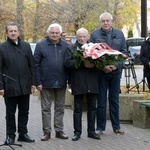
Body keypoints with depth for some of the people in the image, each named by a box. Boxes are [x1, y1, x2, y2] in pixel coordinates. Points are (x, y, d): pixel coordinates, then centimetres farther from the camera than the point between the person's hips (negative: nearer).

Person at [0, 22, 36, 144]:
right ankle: (11, 135, 16)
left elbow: (31, 65, 8)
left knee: (24, 111, 10)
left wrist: (33, 82, 4)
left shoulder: (26, 46, 7)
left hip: (25, 86, 3)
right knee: (10, 112, 7)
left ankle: (23, 133, 21)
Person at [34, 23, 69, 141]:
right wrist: (38, 82, -8)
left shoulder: (65, 46, 5)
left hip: (61, 83, 2)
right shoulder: (41, 45, -1)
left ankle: (59, 130, 18)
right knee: (46, 108, 5)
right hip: (46, 83, -2)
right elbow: (36, 64, -2)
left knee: (60, 108, 9)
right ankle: (47, 132, 11)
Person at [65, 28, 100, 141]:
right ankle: (77, 132, 11)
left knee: (92, 108, 8)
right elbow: (67, 63, -10)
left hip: (92, 83, 2)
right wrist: (83, 64, -20)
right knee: (78, 109, 4)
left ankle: (91, 131, 17)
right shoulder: (71, 48, 5)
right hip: (78, 83, -2)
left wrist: (93, 64, -17)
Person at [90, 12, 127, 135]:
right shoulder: (94, 35, -2)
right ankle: (100, 128, 10)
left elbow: (124, 51, 5)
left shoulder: (119, 34, 6)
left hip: (116, 71, 2)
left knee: (115, 100, 10)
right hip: (101, 72, -2)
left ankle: (116, 126, 17)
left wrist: (116, 64, -10)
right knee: (101, 101, 2)